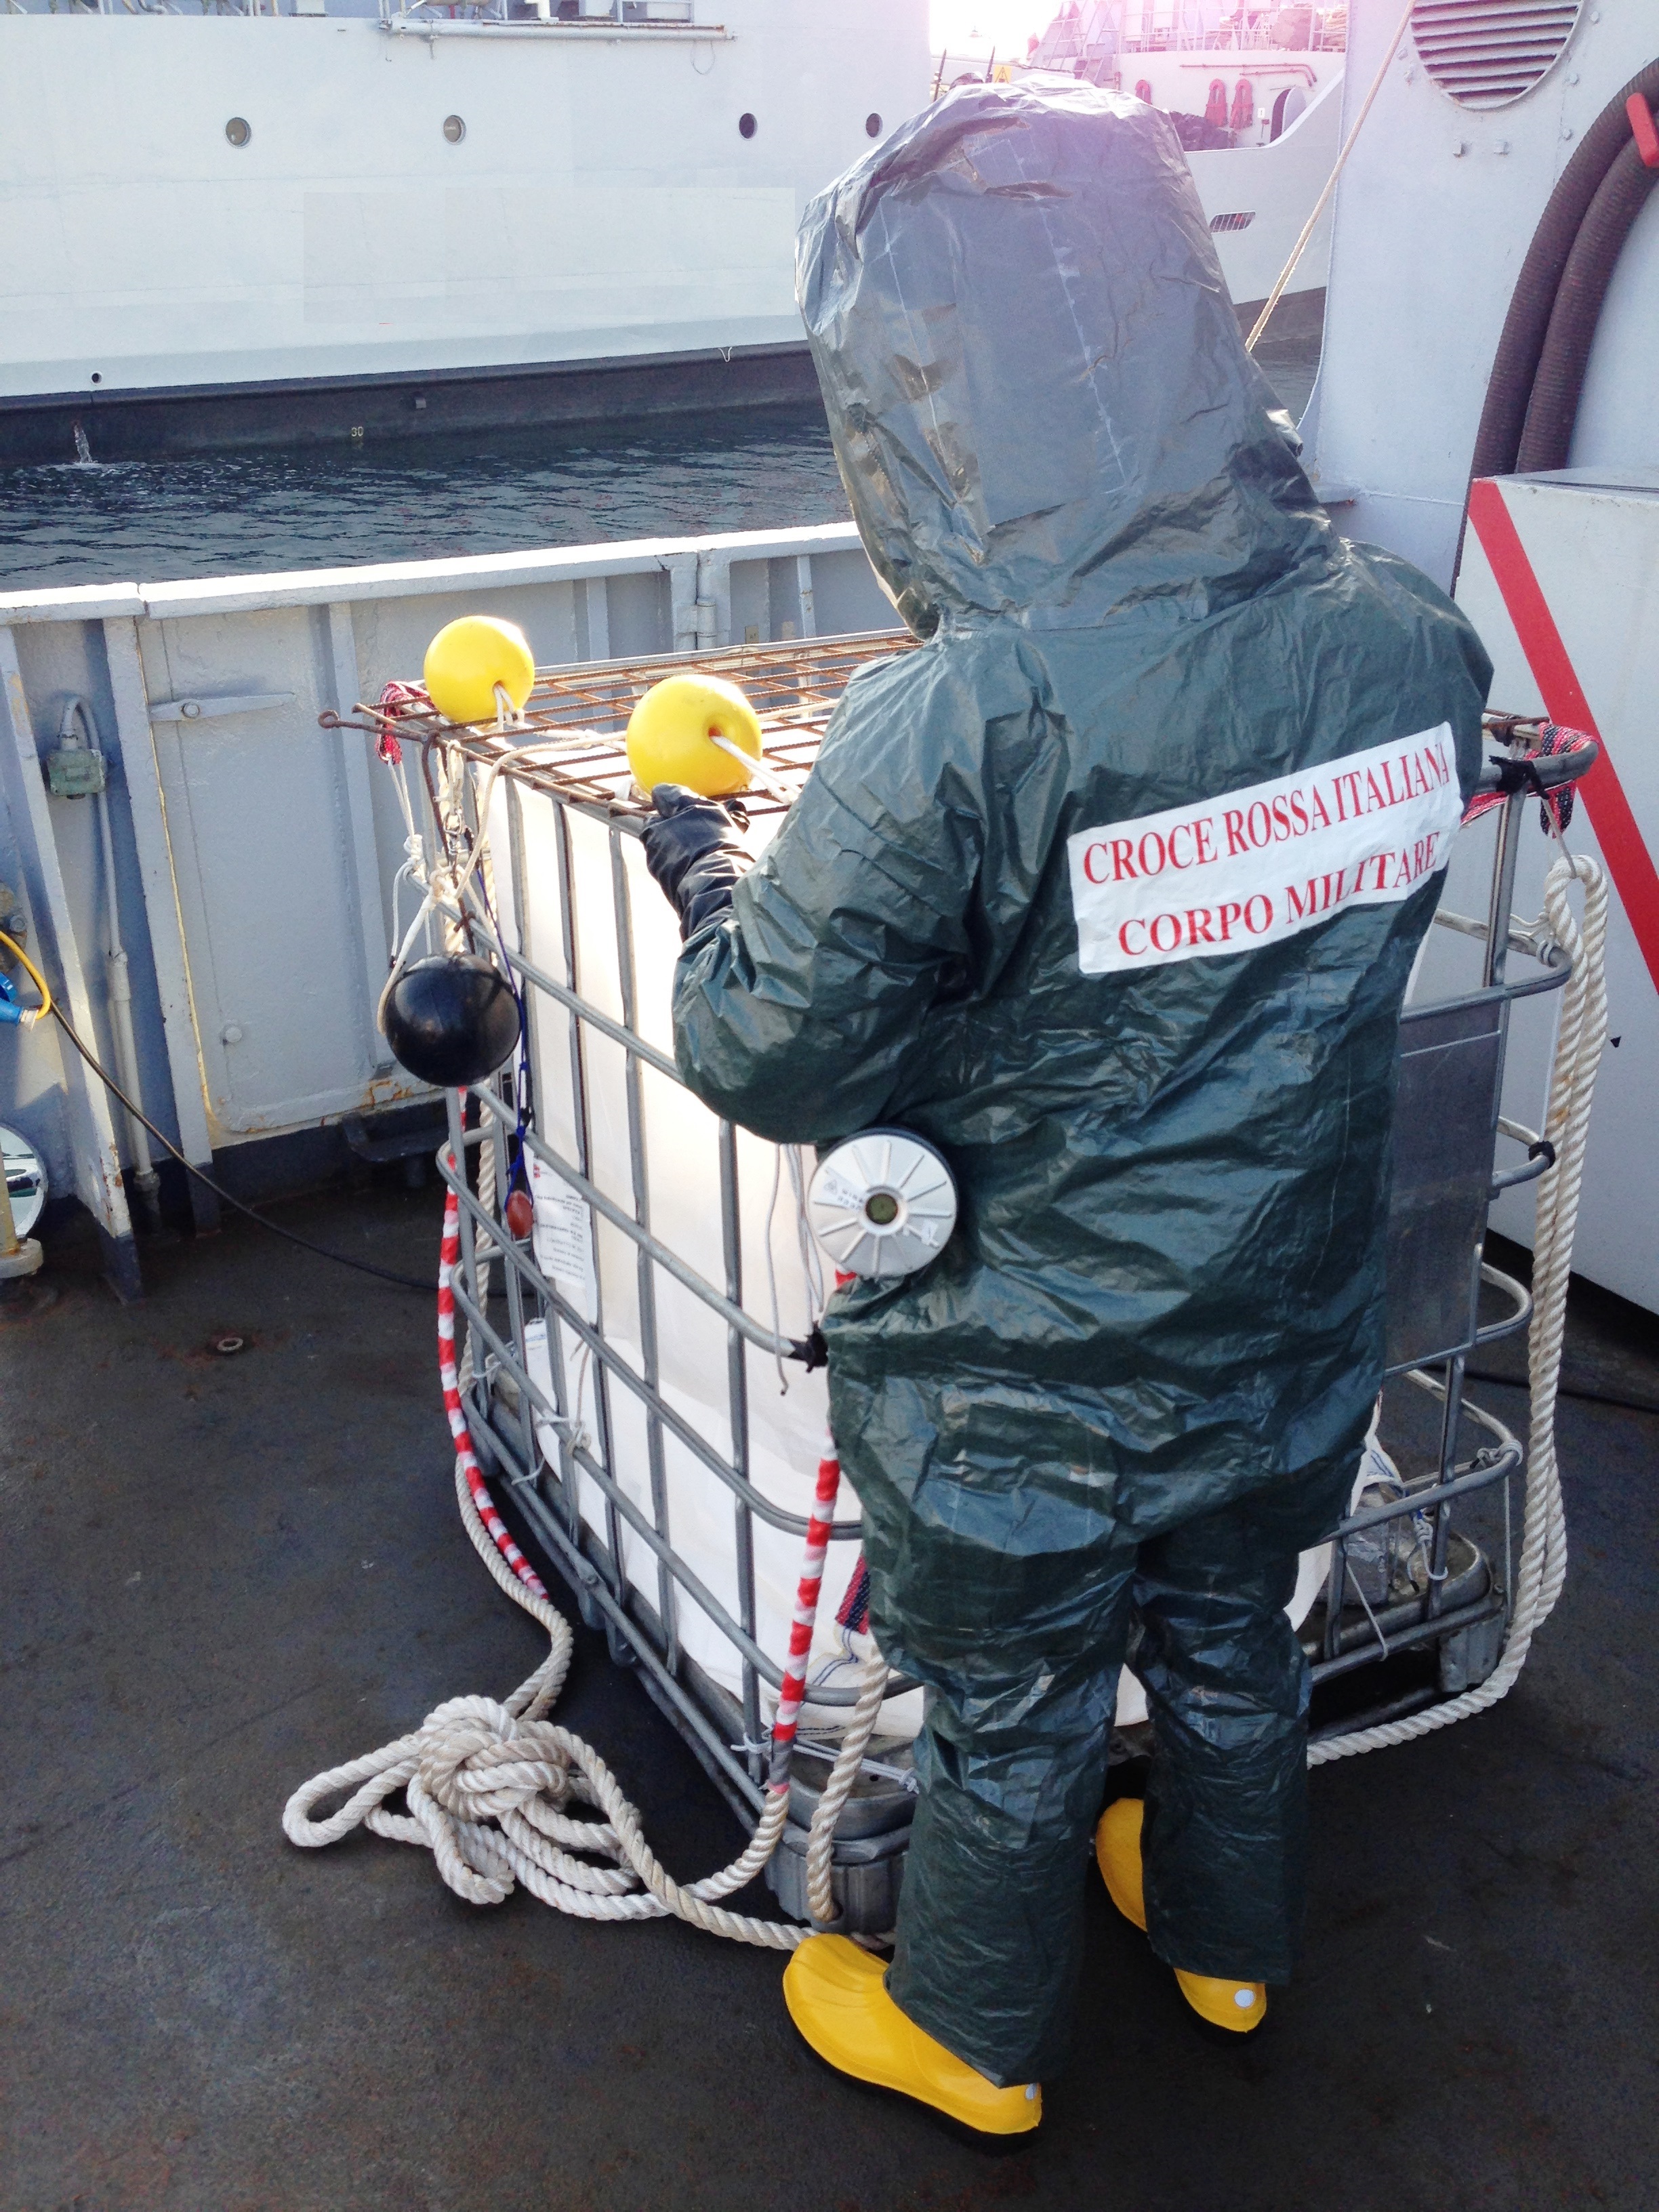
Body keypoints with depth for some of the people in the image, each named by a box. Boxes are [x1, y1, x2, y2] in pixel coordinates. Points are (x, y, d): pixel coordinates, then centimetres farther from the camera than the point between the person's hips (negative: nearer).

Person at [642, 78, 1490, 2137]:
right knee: (1232, 1652, 30)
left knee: (1011, 1729, 21)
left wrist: (699, 862, -2)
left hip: (1019, 1403, -5)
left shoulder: (953, 732, -33)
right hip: (1290, 1348, 5)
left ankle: (974, 2037, 49)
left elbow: (775, 1063, -21)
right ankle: (1229, 1942, 57)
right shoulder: (1408, 640, -13)